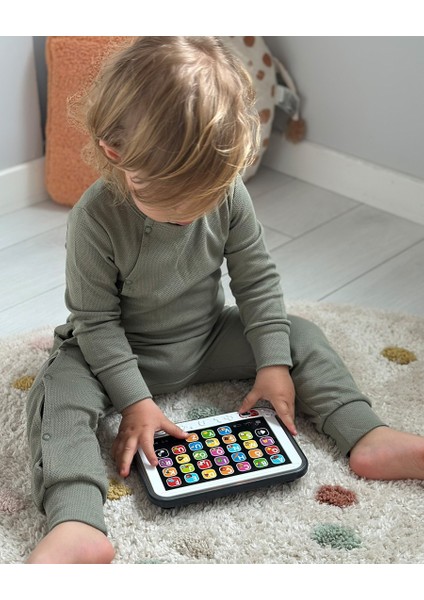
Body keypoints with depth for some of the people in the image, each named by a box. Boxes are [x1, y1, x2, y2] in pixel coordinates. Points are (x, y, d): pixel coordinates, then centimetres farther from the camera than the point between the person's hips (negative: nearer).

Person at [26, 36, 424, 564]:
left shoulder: (229, 194, -17)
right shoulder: (95, 219, -28)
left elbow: (257, 280, -6)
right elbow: (96, 320, -20)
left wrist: (274, 364, -10)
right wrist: (134, 400, -25)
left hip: (209, 339, 4)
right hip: (126, 353, -4)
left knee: (301, 337, -7)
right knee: (59, 389, -31)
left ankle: (367, 439, -12)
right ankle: (77, 529, -47)